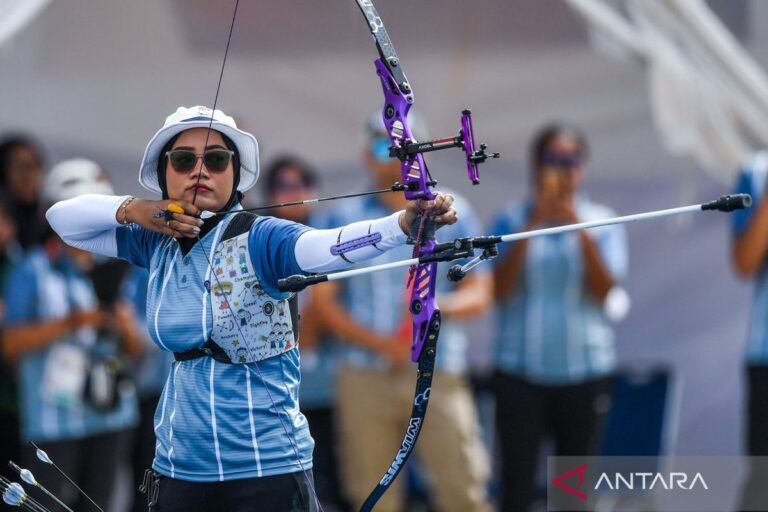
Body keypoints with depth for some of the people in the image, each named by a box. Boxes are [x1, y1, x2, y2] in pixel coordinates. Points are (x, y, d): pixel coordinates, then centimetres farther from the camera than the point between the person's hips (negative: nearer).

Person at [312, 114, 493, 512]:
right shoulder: (344, 218, 8)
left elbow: (480, 294, 5)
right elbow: (324, 301, 3)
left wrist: (440, 305, -19)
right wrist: (380, 343, -12)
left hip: (438, 375, 0)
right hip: (366, 375, 0)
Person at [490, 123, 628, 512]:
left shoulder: (601, 222, 4)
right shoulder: (511, 220, 2)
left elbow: (605, 290, -8)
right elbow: (500, 288, -9)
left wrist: (581, 231, -18)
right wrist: (534, 225, -15)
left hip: (585, 372, 1)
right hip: (521, 372, -1)